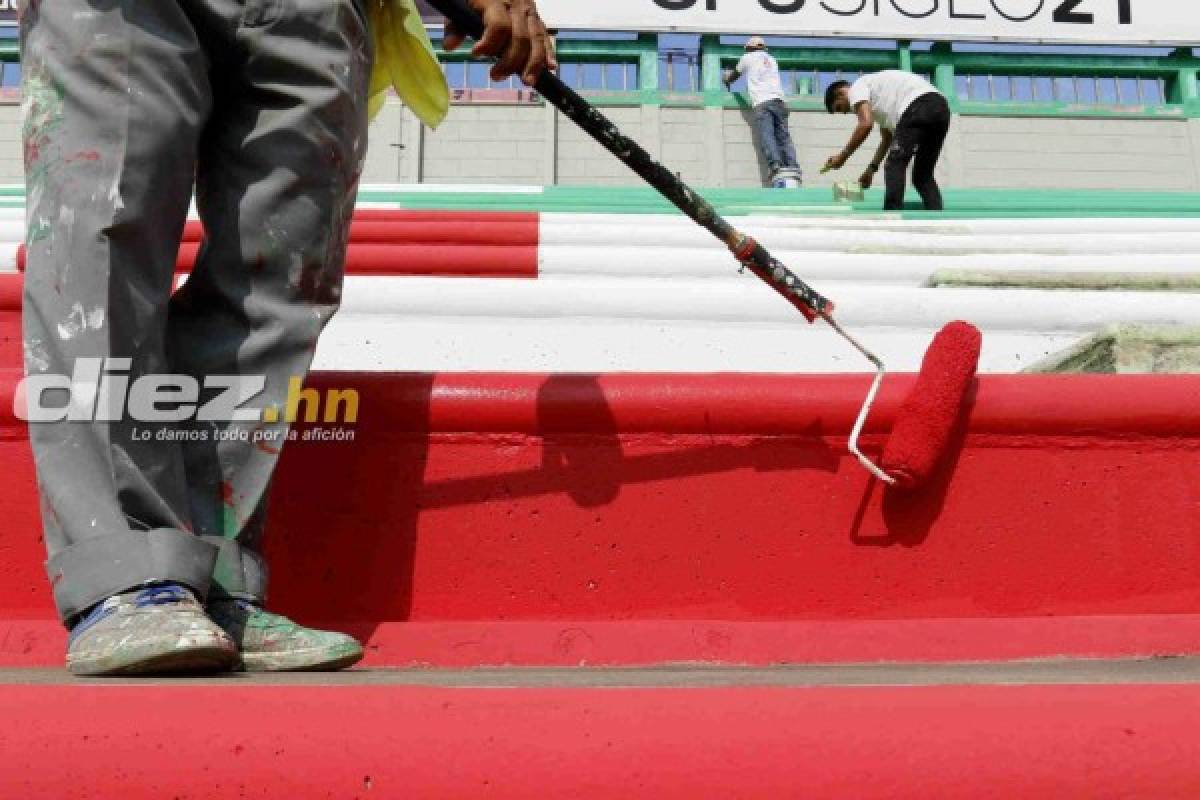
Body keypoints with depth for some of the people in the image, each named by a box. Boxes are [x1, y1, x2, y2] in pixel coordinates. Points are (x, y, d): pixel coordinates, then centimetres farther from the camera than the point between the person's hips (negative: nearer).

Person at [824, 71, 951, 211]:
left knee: (895, 167, -5)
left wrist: (842, 157, 2)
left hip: (917, 107, -9)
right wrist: (871, 169, 45)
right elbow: (888, 138, 41)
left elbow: (866, 124, -5)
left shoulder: (856, 88, 11)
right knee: (923, 175, 13)